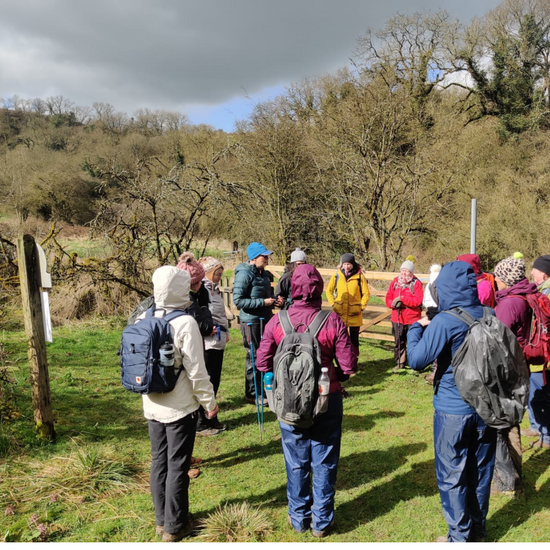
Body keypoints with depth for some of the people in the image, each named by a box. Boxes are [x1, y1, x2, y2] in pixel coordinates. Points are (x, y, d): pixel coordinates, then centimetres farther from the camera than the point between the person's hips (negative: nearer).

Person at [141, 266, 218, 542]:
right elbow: (196, 371, -17)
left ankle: (162, 519, 32)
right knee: (177, 465, 8)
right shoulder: (185, 323, -21)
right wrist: (209, 401, -5)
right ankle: (175, 526, 22)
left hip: (153, 406, 6)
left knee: (159, 461, 17)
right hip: (180, 406, -6)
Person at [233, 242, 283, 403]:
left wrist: (274, 301, 2)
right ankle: (252, 393, 17)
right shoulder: (244, 274, -15)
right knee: (254, 358, 2)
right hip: (251, 322, -8)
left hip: (265, 319, 8)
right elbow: (238, 300, -20)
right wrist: (263, 302, -21)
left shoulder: (263, 273, 11)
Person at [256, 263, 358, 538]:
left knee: (296, 463, 18)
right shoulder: (332, 321, -16)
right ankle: (321, 521, 30)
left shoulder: (277, 321, -11)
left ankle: (298, 519, 34)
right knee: (323, 463, 16)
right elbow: (349, 365, -12)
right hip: (327, 400, -1)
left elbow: (262, 362, -5)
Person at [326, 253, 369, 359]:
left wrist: (361, 307, -4)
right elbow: (329, 291, 11)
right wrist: (333, 304, 3)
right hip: (339, 313, 1)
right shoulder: (337, 275, 2)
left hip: (354, 314, -1)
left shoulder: (359, 276, -3)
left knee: (354, 338, 9)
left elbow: (366, 293, 3)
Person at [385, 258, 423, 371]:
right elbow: (388, 299, 3)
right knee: (399, 342, 13)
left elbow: (417, 301, -17)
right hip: (397, 318, 4)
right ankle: (400, 363, 27)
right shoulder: (395, 282, 6)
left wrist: (401, 299, -21)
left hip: (412, 319, -4)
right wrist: (393, 303, -18)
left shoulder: (416, 283, -6)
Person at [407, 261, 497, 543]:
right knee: (481, 471, 19)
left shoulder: (443, 322, -19)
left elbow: (416, 360, -18)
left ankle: (460, 537, 22)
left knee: (452, 476, 10)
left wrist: (416, 328, -2)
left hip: (453, 410, -6)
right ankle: (478, 529, 35)